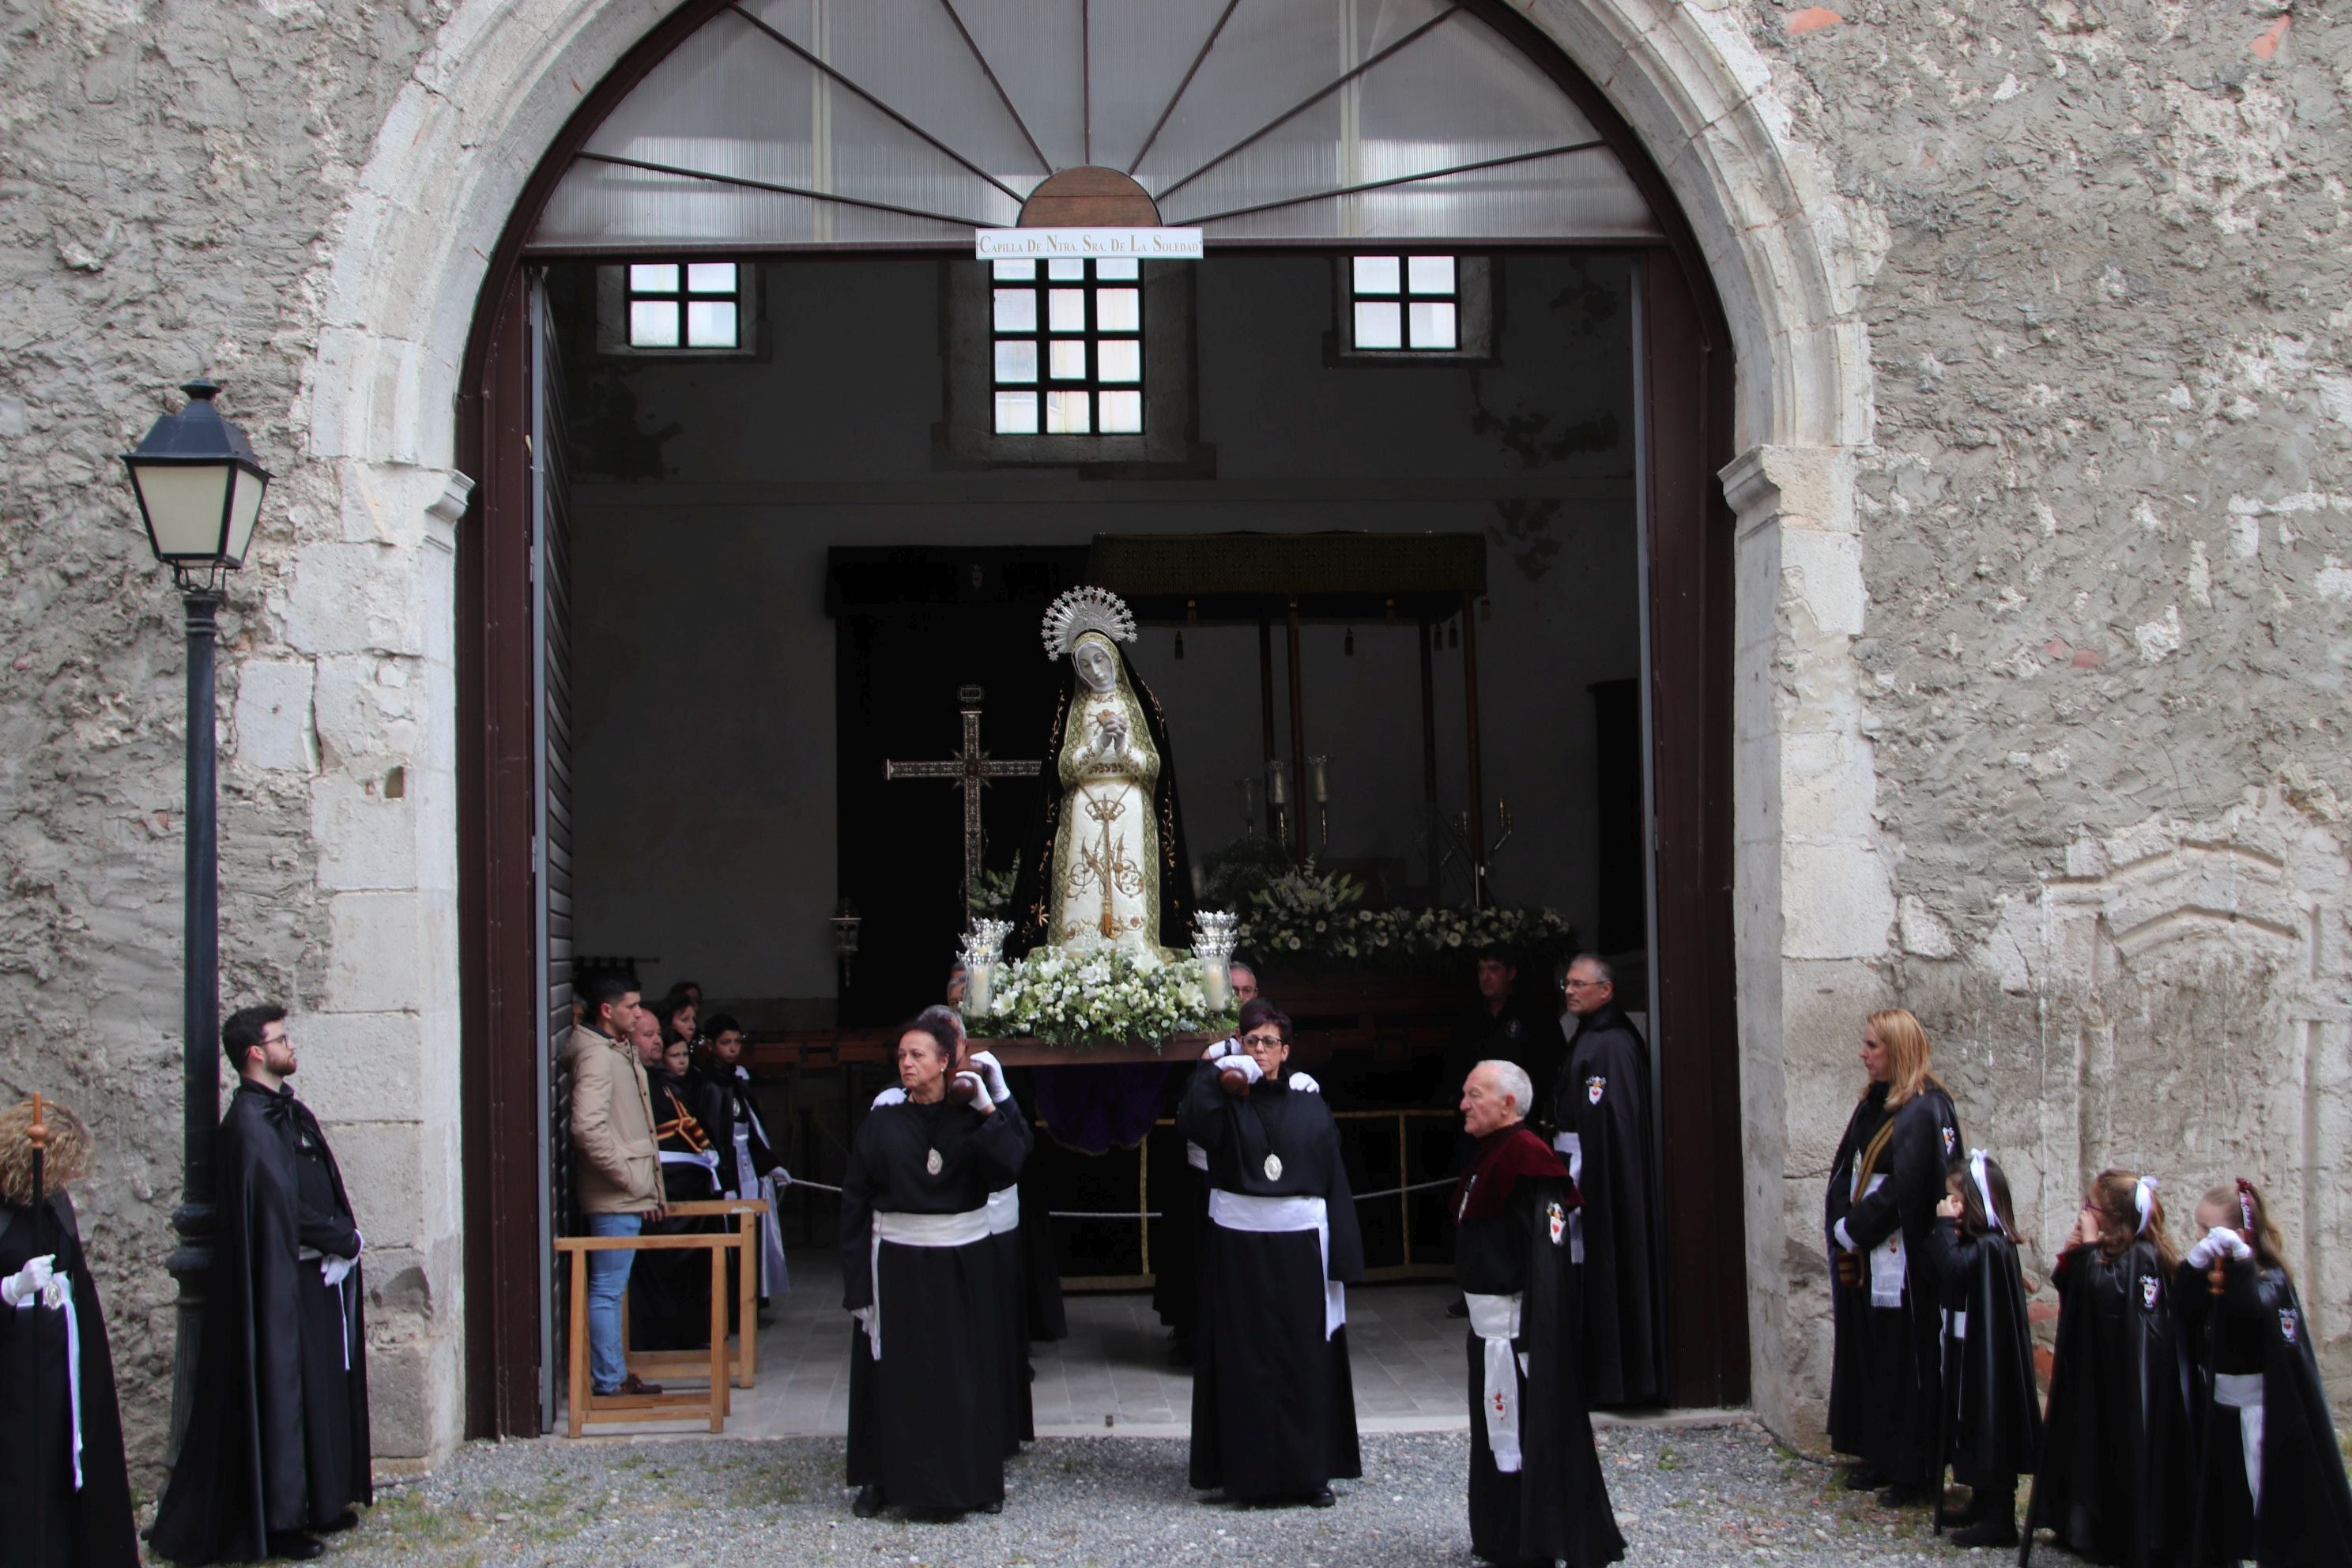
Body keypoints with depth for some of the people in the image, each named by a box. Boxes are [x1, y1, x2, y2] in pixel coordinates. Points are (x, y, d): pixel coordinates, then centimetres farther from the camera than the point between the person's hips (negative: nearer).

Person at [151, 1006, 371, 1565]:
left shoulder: (290, 1112, 12)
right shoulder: (249, 1124, -16)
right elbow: (285, 1209, -20)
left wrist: (342, 1238, -2)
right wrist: (345, 1240, -9)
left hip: (321, 1276, 9)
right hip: (284, 1283, -9)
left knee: (325, 1387, 13)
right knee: (284, 1393, -3)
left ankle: (322, 1502, 21)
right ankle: (282, 1519, 3)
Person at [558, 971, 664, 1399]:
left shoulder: (619, 1051, 16)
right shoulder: (596, 1055, -15)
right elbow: (588, 1126, -27)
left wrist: (646, 1187, 20)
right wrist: (628, 1176, -20)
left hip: (627, 1197, 10)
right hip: (614, 1200, -10)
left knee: (612, 1288, 14)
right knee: (608, 1289, -4)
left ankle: (614, 1374, 20)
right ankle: (609, 1382, 0)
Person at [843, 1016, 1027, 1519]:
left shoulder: (971, 1119, 2)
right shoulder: (881, 1124, 0)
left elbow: (1010, 1166, -16)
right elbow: (855, 1205, -2)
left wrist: (987, 1110, -19)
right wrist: (857, 1283, -7)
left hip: (962, 1264, 0)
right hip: (898, 1264, 0)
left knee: (966, 1374, 5)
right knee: (893, 1376, 2)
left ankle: (975, 1479, 16)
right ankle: (880, 1479, 13)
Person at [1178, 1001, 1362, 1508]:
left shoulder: (1311, 1109, 8)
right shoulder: (1227, 1105, 3)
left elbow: (1334, 1182, 4)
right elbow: (1192, 1123, -20)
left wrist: (1340, 1255, -3)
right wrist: (1219, 1072, -15)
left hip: (1301, 1247, 1)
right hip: (1239, 1249, -1)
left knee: (1307, 1359, 5)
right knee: (1245, 1360, 2)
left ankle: (1310, 1470, 13)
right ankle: (1249, 1471, 9)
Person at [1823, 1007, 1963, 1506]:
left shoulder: (1924, 1112, -15)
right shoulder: (1875, 1104, 12)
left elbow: (1901, 1190, -20)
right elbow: (1845, 1174, 14)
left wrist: (1849, 1230, -12)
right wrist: (1844, 1230, 0)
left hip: (1901, 1264, -9)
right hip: (1864, 1258, 9)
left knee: (1904, 1362, -2)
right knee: (1868, 1356, 12)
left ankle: (1914, 1472, 5)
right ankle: (1881, 1458, 21)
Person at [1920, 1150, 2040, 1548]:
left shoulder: (1988, 1246, -20)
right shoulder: (1976, 1242, 11)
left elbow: (1952, 1269, -32)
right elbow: (1942, 1275, 9)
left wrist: (1944, 1227, -24)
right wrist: (1945, 1233, -1)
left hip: (1988, 1357, -10)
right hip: (1971, 1351, 10)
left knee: (1990, 1429, -5)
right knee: (1977, 1429, 18)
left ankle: (2000, 1520, 0)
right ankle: (1983, 1504, 29)